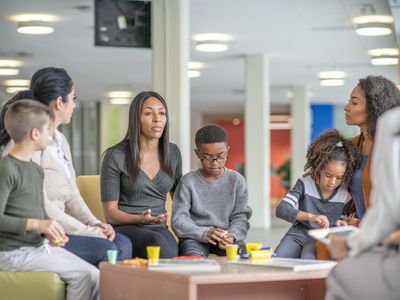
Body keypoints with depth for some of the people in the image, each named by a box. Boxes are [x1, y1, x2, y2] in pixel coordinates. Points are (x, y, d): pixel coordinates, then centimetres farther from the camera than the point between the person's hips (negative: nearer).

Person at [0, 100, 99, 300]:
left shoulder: (36, 170, 15)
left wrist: (51, 232, 1)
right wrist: (37, 224, -26)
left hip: (40, 246, 9)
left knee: (95, 275, -3)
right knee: (84, 275, -18)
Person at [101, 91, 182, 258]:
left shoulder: (172, 153, 11)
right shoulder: (115, 156, -3)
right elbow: (110, 212, -3)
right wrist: (142, 220, -20)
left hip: (159, 229, 3)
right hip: (124, 229, -3)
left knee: (172, 250, -34)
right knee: (156, 241, -36)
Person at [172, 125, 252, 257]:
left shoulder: (236, 180, 7)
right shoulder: (188, 182, -1)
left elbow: (240, 216, 4)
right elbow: (179, 220, -7)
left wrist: (232, 235, -20)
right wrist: (204, 233, -25)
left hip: (227, 238, 2)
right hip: (195, 237, -2)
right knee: (193, 256, -35)